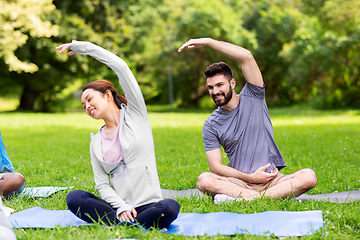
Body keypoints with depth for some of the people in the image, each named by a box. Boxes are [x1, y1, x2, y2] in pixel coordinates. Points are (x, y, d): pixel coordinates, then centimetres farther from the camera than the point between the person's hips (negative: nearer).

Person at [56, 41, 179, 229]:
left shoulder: (135, 114, 6)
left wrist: (80, 46, 2)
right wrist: (121, 207, -12)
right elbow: (102, 184, 9)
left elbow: (121, 67, -2)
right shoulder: (96, 142, 16)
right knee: (74, 198, -25)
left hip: (148, 204, -3)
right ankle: (130, 223, -25)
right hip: (117, 205, 3)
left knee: (170, 207, -37)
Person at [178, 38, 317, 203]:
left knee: (309, 177, -29)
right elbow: (215, 166, -1)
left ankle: (246, 198, -37)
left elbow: (247, 56, -9)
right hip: (239, 182, 0)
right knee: (204, 180, -31)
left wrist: (208, 42, -10)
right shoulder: (210, 125, 6)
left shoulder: (252, 98, 5)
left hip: (272, 178, 0)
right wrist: (250, 177, -13)